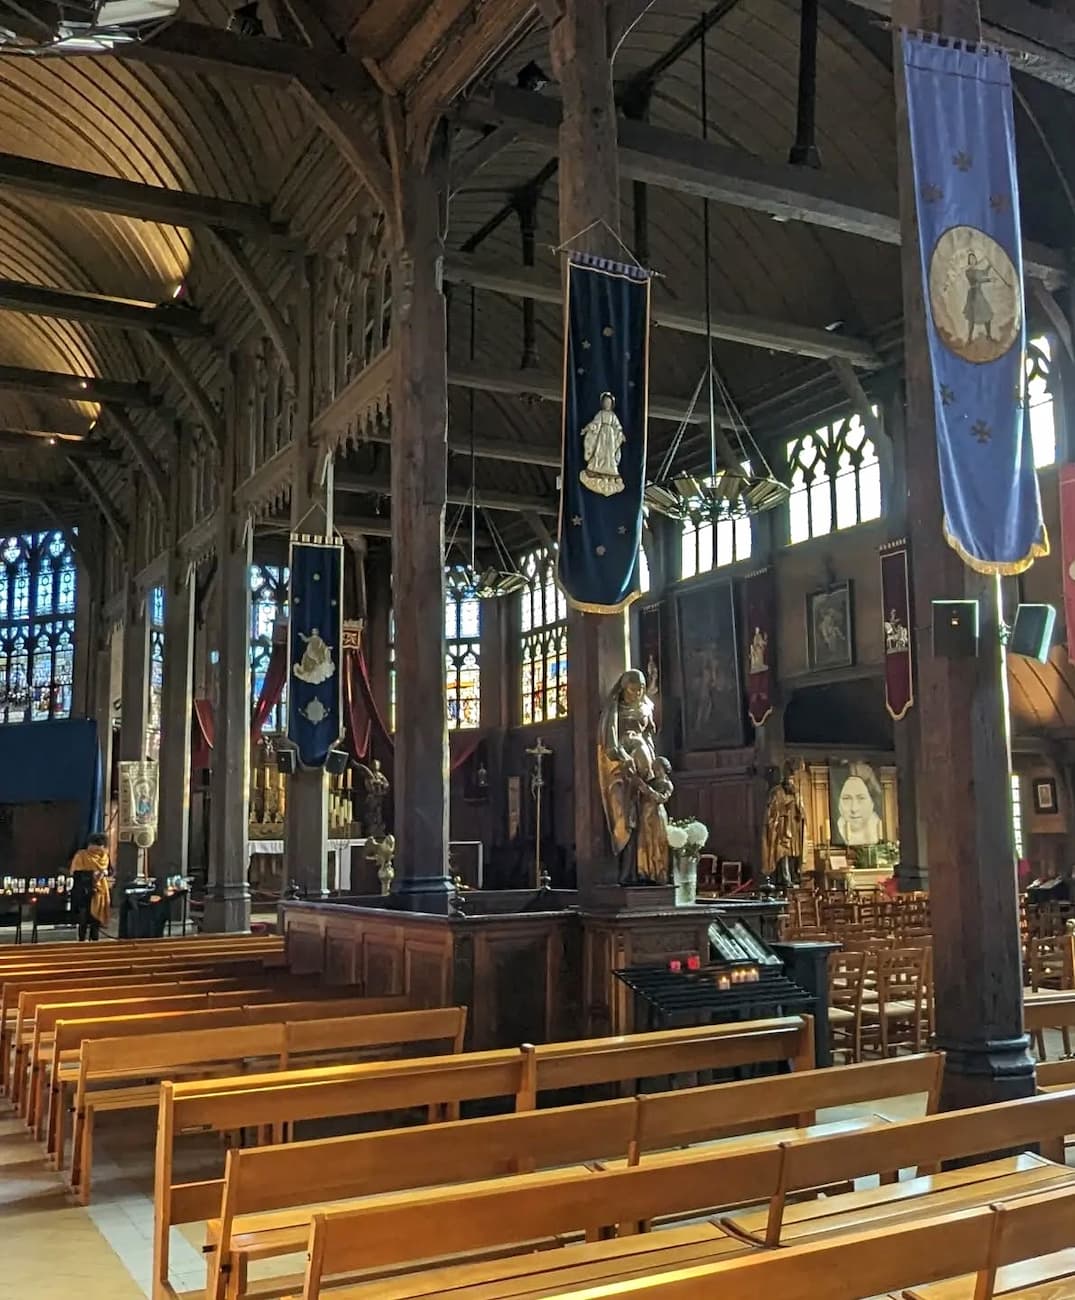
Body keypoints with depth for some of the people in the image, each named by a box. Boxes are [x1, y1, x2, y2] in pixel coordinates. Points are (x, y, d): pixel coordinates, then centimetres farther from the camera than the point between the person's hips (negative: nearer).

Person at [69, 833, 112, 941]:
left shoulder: (104, 856, 6)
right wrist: (92, 873, -25)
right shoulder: (81, 856, -10)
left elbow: (110, 870, 11)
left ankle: (95, 941, 18)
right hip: (84, 892, -5)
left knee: (97, 917, 9)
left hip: (100, 891, 5)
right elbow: (77, 873, -15)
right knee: (84, 918, -4)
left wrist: (105, 872, -11)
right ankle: (82, 941, 6)